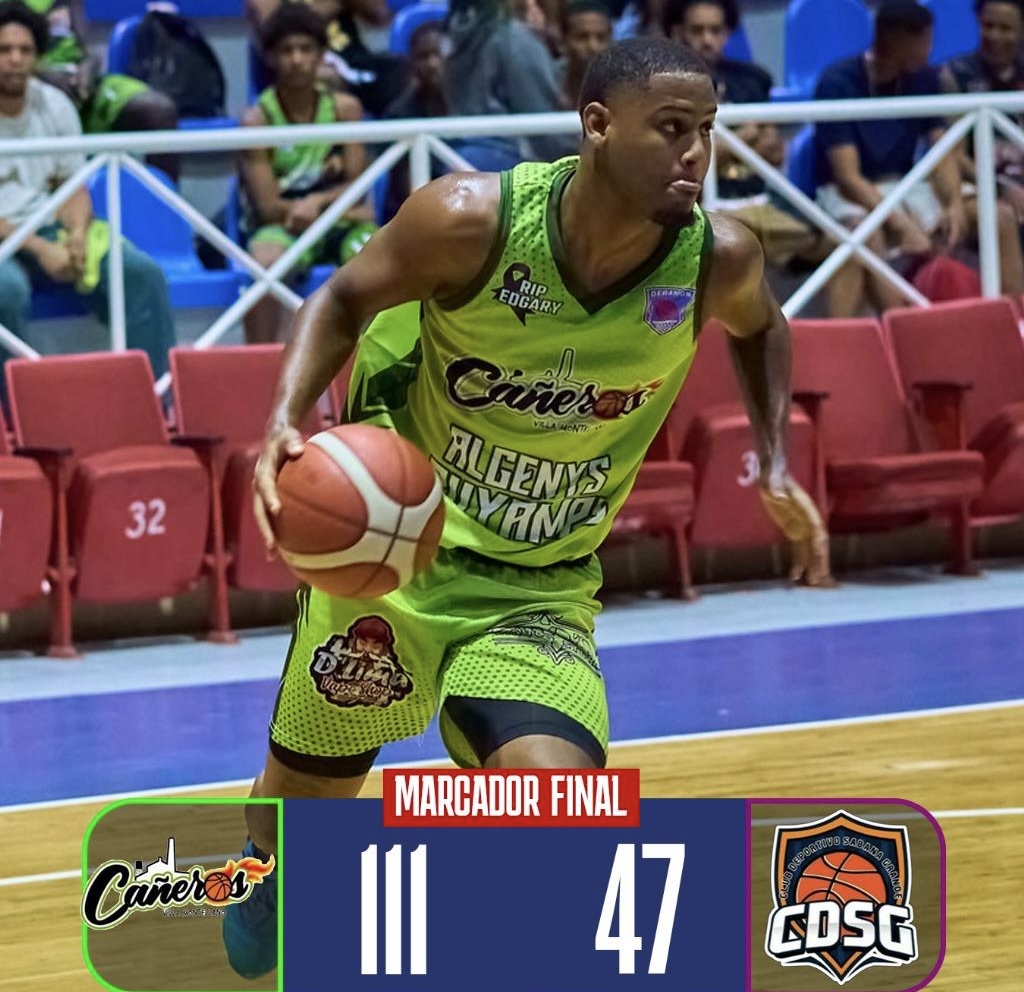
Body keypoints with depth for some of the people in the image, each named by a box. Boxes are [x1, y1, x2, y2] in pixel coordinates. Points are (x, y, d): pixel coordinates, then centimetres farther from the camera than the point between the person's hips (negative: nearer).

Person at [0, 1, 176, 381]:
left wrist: (78, 233, -10)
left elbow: (73, 186, 12)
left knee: (142, 272, -13)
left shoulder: (54, 104, 8)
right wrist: (40, 250, -20)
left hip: (47, 230, 6)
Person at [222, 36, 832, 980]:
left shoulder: (718, 260, -16)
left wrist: (776, 465, 0)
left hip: (539, 591, 1)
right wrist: (286, 420, -24)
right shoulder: (472, 220, -25)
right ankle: (266, 882, 54)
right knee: (309, 790, 17)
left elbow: (760, 327, 10)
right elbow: (343, 300, -8)